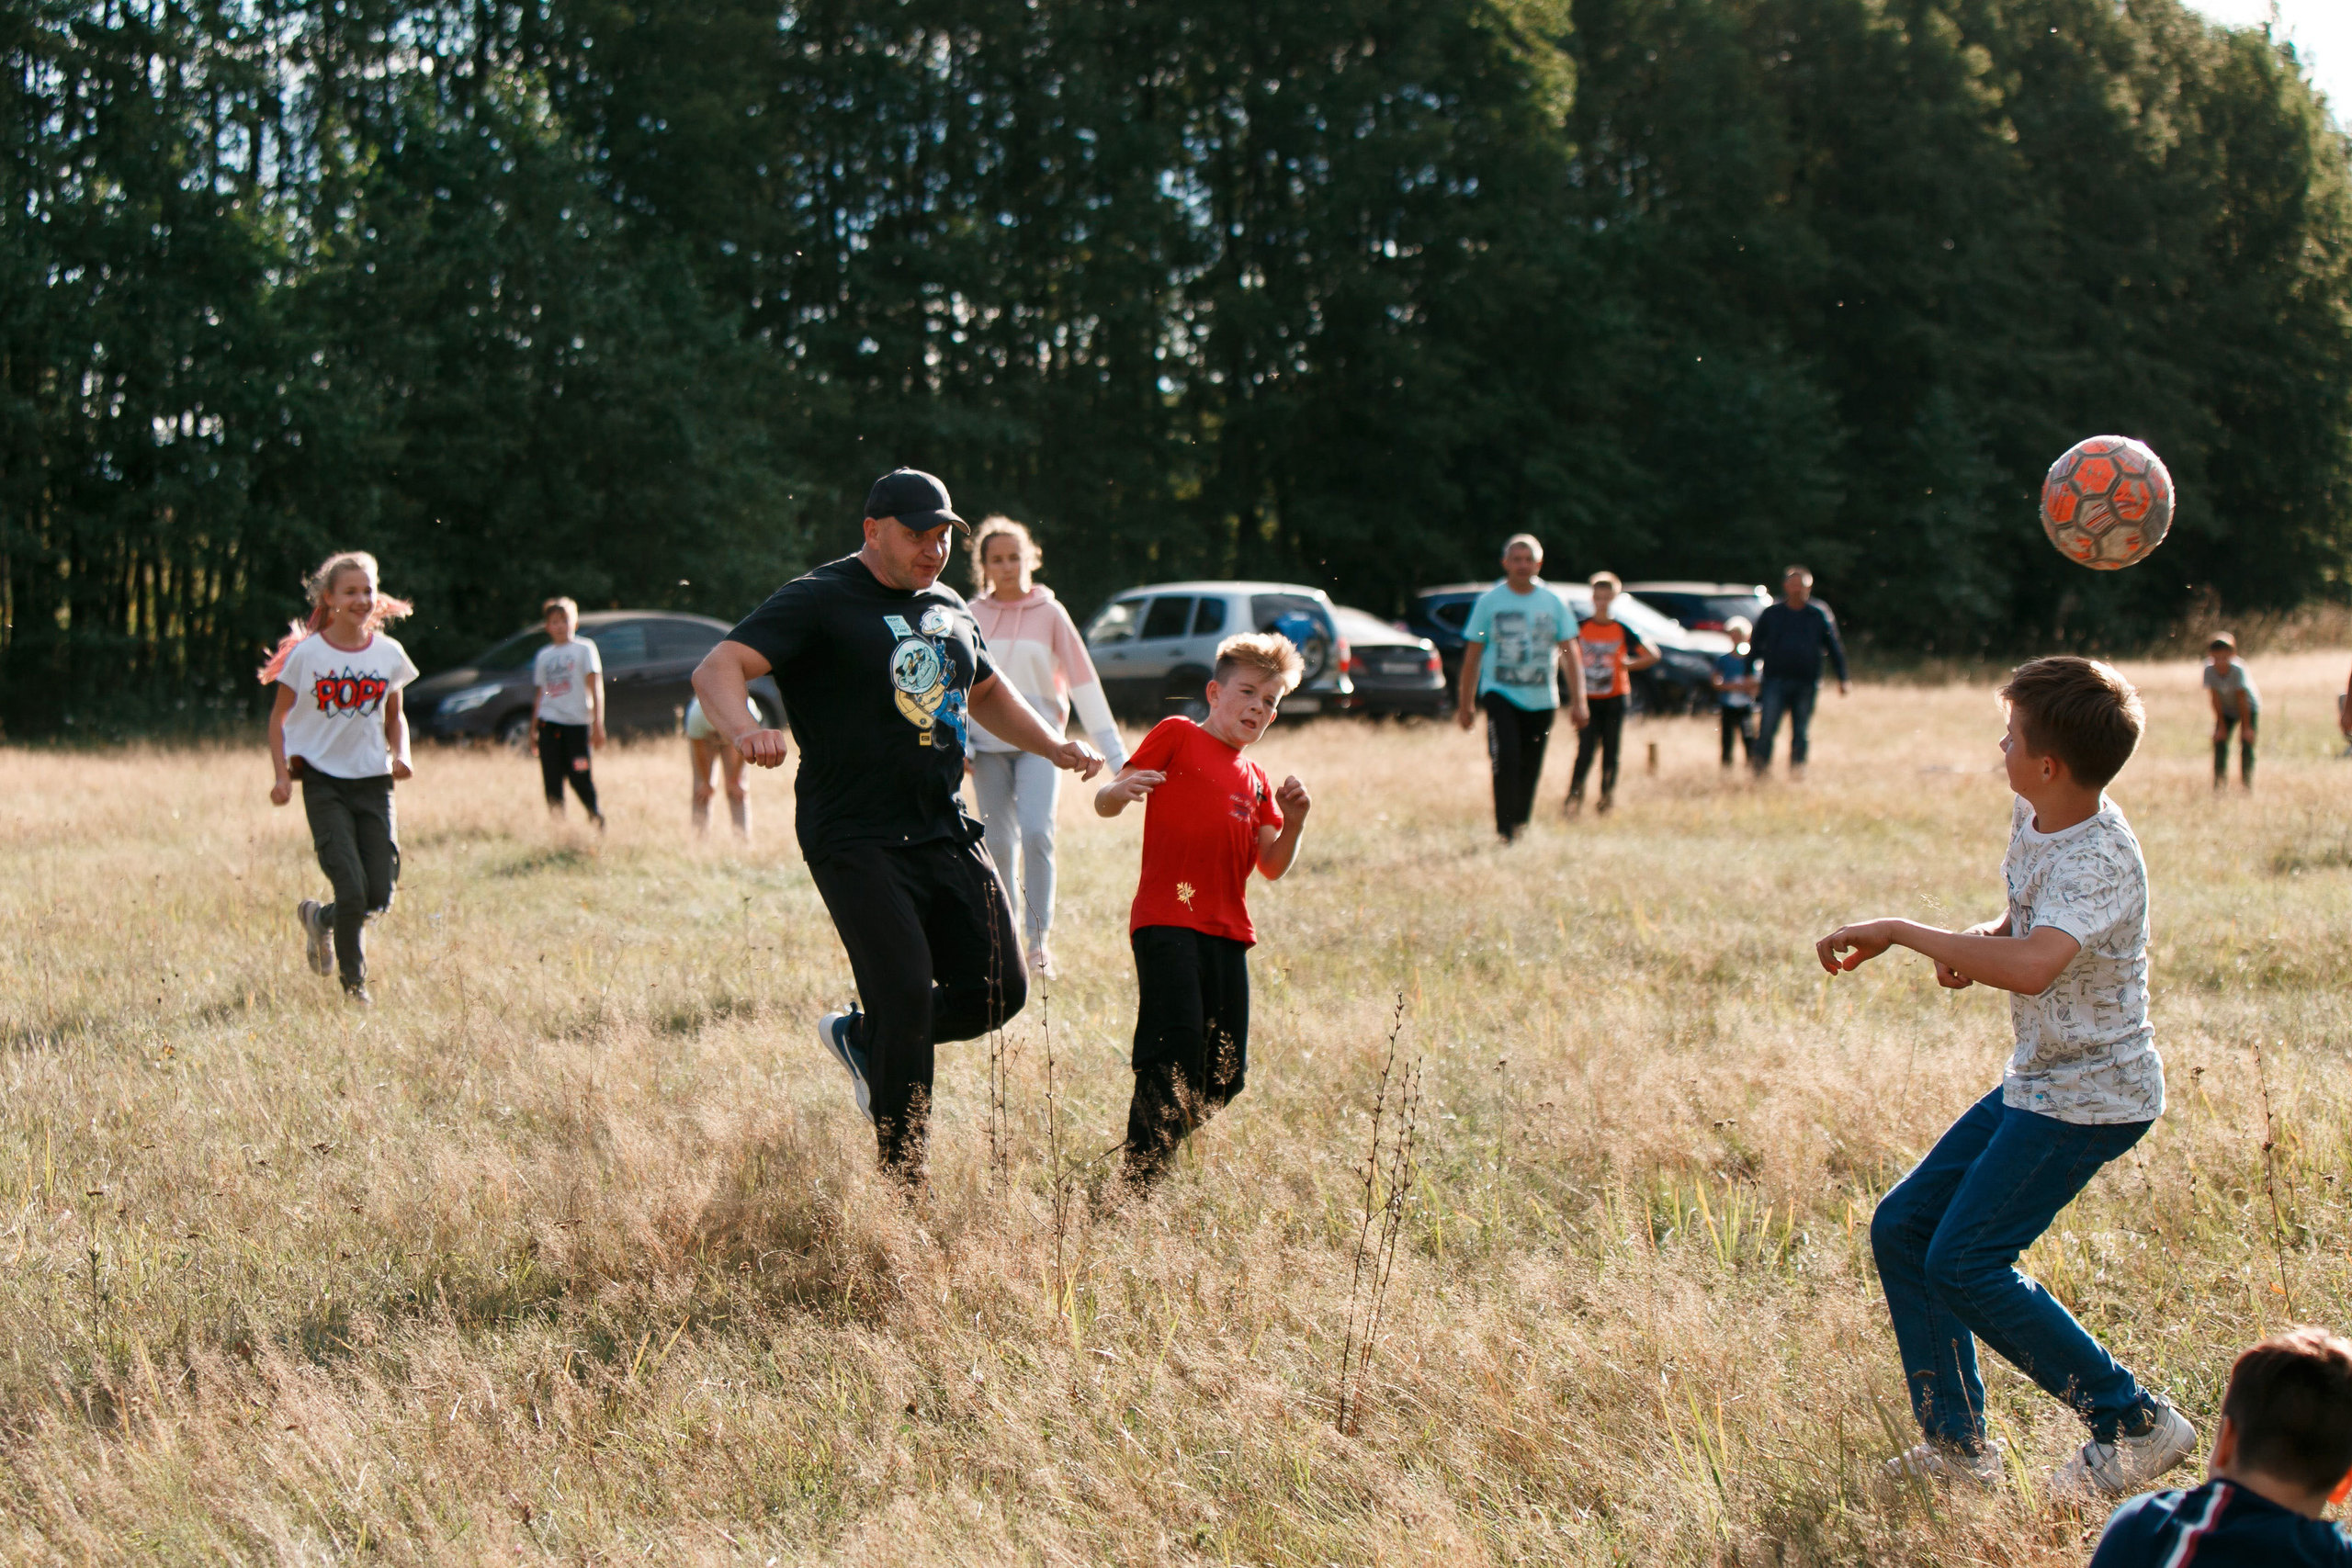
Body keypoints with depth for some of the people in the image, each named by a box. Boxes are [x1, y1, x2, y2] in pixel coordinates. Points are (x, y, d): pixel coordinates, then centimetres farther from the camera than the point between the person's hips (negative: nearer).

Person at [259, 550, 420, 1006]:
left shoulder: (389, 654, 4)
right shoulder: (305, 653, -5)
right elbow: (278, 716, 4)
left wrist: (401, 755, -2)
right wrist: (282, 775, -7)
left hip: (373, 781, 3)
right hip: (325, 783, -3)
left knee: (380, 895, -2)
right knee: (352, 889, -12)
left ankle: (319, 918, 31)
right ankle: (352, 981, 10)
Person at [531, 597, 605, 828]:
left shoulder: (584, 648, 4)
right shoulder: (543, 656, 15)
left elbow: (595, 687, -2)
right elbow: (540, 695, 18)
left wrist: (597, 723, -10)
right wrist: (533, 730, 14)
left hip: (577, 722, -3)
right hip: (549, 722, 4)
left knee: (580, 778, -6)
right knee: (552, 781, -1)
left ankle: (596, 818, 14)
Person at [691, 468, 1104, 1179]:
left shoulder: (949, 609, 16)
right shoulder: (819, 601, -7)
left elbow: (987, 692, 35)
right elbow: (719, 666, -19)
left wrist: (1055, 746, 22)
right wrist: (743, 730, -40)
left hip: (947, 833, 7)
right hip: (857, 841, -7)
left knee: (998, 992, 1)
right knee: (908, 992, -15)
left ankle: (861, 1036, 27)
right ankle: (901, 1186, -3)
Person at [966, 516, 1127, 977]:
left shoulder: (1050, 613, 2)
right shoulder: (971, 616, 5)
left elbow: (1083, 681, 0)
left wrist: (1113, 751, -3)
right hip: (988, 745, 2)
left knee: (1037, 834, -18)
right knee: (1000, 844, 2)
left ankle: (1038, 941, -10)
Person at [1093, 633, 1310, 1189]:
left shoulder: (1253, 779, 24)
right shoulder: (1175, 736, 6)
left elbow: (1271, 867, 19)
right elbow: (1104, 803, 0)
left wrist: (1293, 822, 1)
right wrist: (1120, 791, -23)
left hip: (1227, 932, 7)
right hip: (1167, 922, -7)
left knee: (1226, 1073, 4)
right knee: (1176, 1051, -18)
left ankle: (1168, 1157, 23)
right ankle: (1142, 1180, -13)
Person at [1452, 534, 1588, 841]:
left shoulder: (1553, 602, 5)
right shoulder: (1489, 601, 2)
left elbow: (1570, 654, 5)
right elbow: (1473, 655, 6)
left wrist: (1578, 702, -2)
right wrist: (1465, 703, 5)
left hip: (1542, 699, 2)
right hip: (1500, 693, -2)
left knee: (1530, 770, 5)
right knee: (1506, 758, -20)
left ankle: (1522, 826, 21)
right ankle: (1505, 831, -18)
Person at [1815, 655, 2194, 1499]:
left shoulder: (2099, 862, -26)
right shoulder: (2032, 818, 3)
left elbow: (2033, 965, -43)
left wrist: (1898, 933, -36)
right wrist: (1974, 942, -2)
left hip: (2091, 1097, -10)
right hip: (2036, 1084, 10)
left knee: (1965, 1263, -13)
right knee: (1901, 1228, 7)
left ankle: (2135, 1423, -1)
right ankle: (1957, 1440, 15)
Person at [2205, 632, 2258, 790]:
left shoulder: (2238, 670, -30)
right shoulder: (2210, 670, -22)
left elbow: (2242, 700, -27)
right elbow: (2215, 699, -17)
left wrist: (2246, 727, -22)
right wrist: (2221, 726, -14)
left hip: (2248, 707, -3)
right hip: (2226, 710, 3)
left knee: (2246, 744, -14)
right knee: (2219, 743, -7)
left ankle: (2246, 784, -8)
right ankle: (2220, 783, 0)